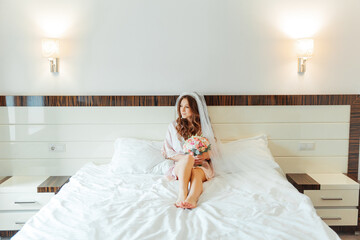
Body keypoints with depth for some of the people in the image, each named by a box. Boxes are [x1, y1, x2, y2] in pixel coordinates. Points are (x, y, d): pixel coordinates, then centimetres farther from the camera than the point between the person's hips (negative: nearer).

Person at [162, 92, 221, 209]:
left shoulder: (204, 126, 17)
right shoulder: (173, 126, 16)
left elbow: (213, 151, 15)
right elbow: (167, 152, 9)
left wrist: (205, 155, -10)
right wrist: (187, 158, -9)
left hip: (202, 165, 1)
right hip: (180, 165, 0)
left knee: (196, 174, -37)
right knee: (188, 158, -37)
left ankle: (191, 198, -69)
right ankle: (182, 195, -59)